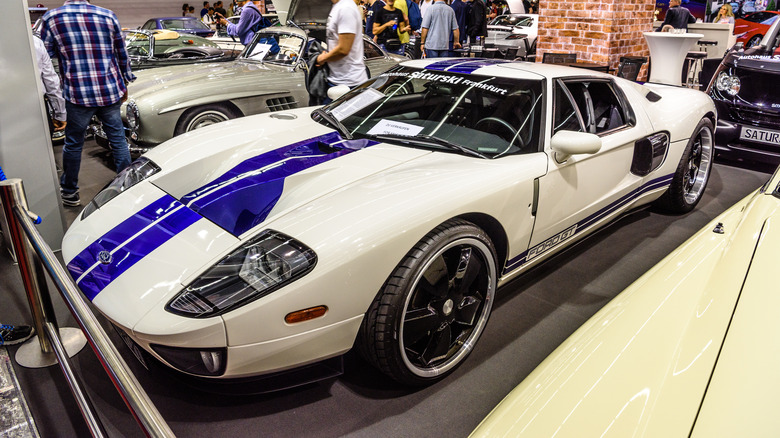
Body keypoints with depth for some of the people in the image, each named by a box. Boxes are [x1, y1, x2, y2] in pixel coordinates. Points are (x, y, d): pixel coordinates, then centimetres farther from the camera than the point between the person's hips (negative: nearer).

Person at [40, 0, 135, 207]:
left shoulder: (52, 17, -4)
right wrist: (125, 83, 21)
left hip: (78, 95, -1)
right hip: (111, 92, 2)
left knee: (73, 143, 13)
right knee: (118, 140, 12)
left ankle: (69, 192, 25)